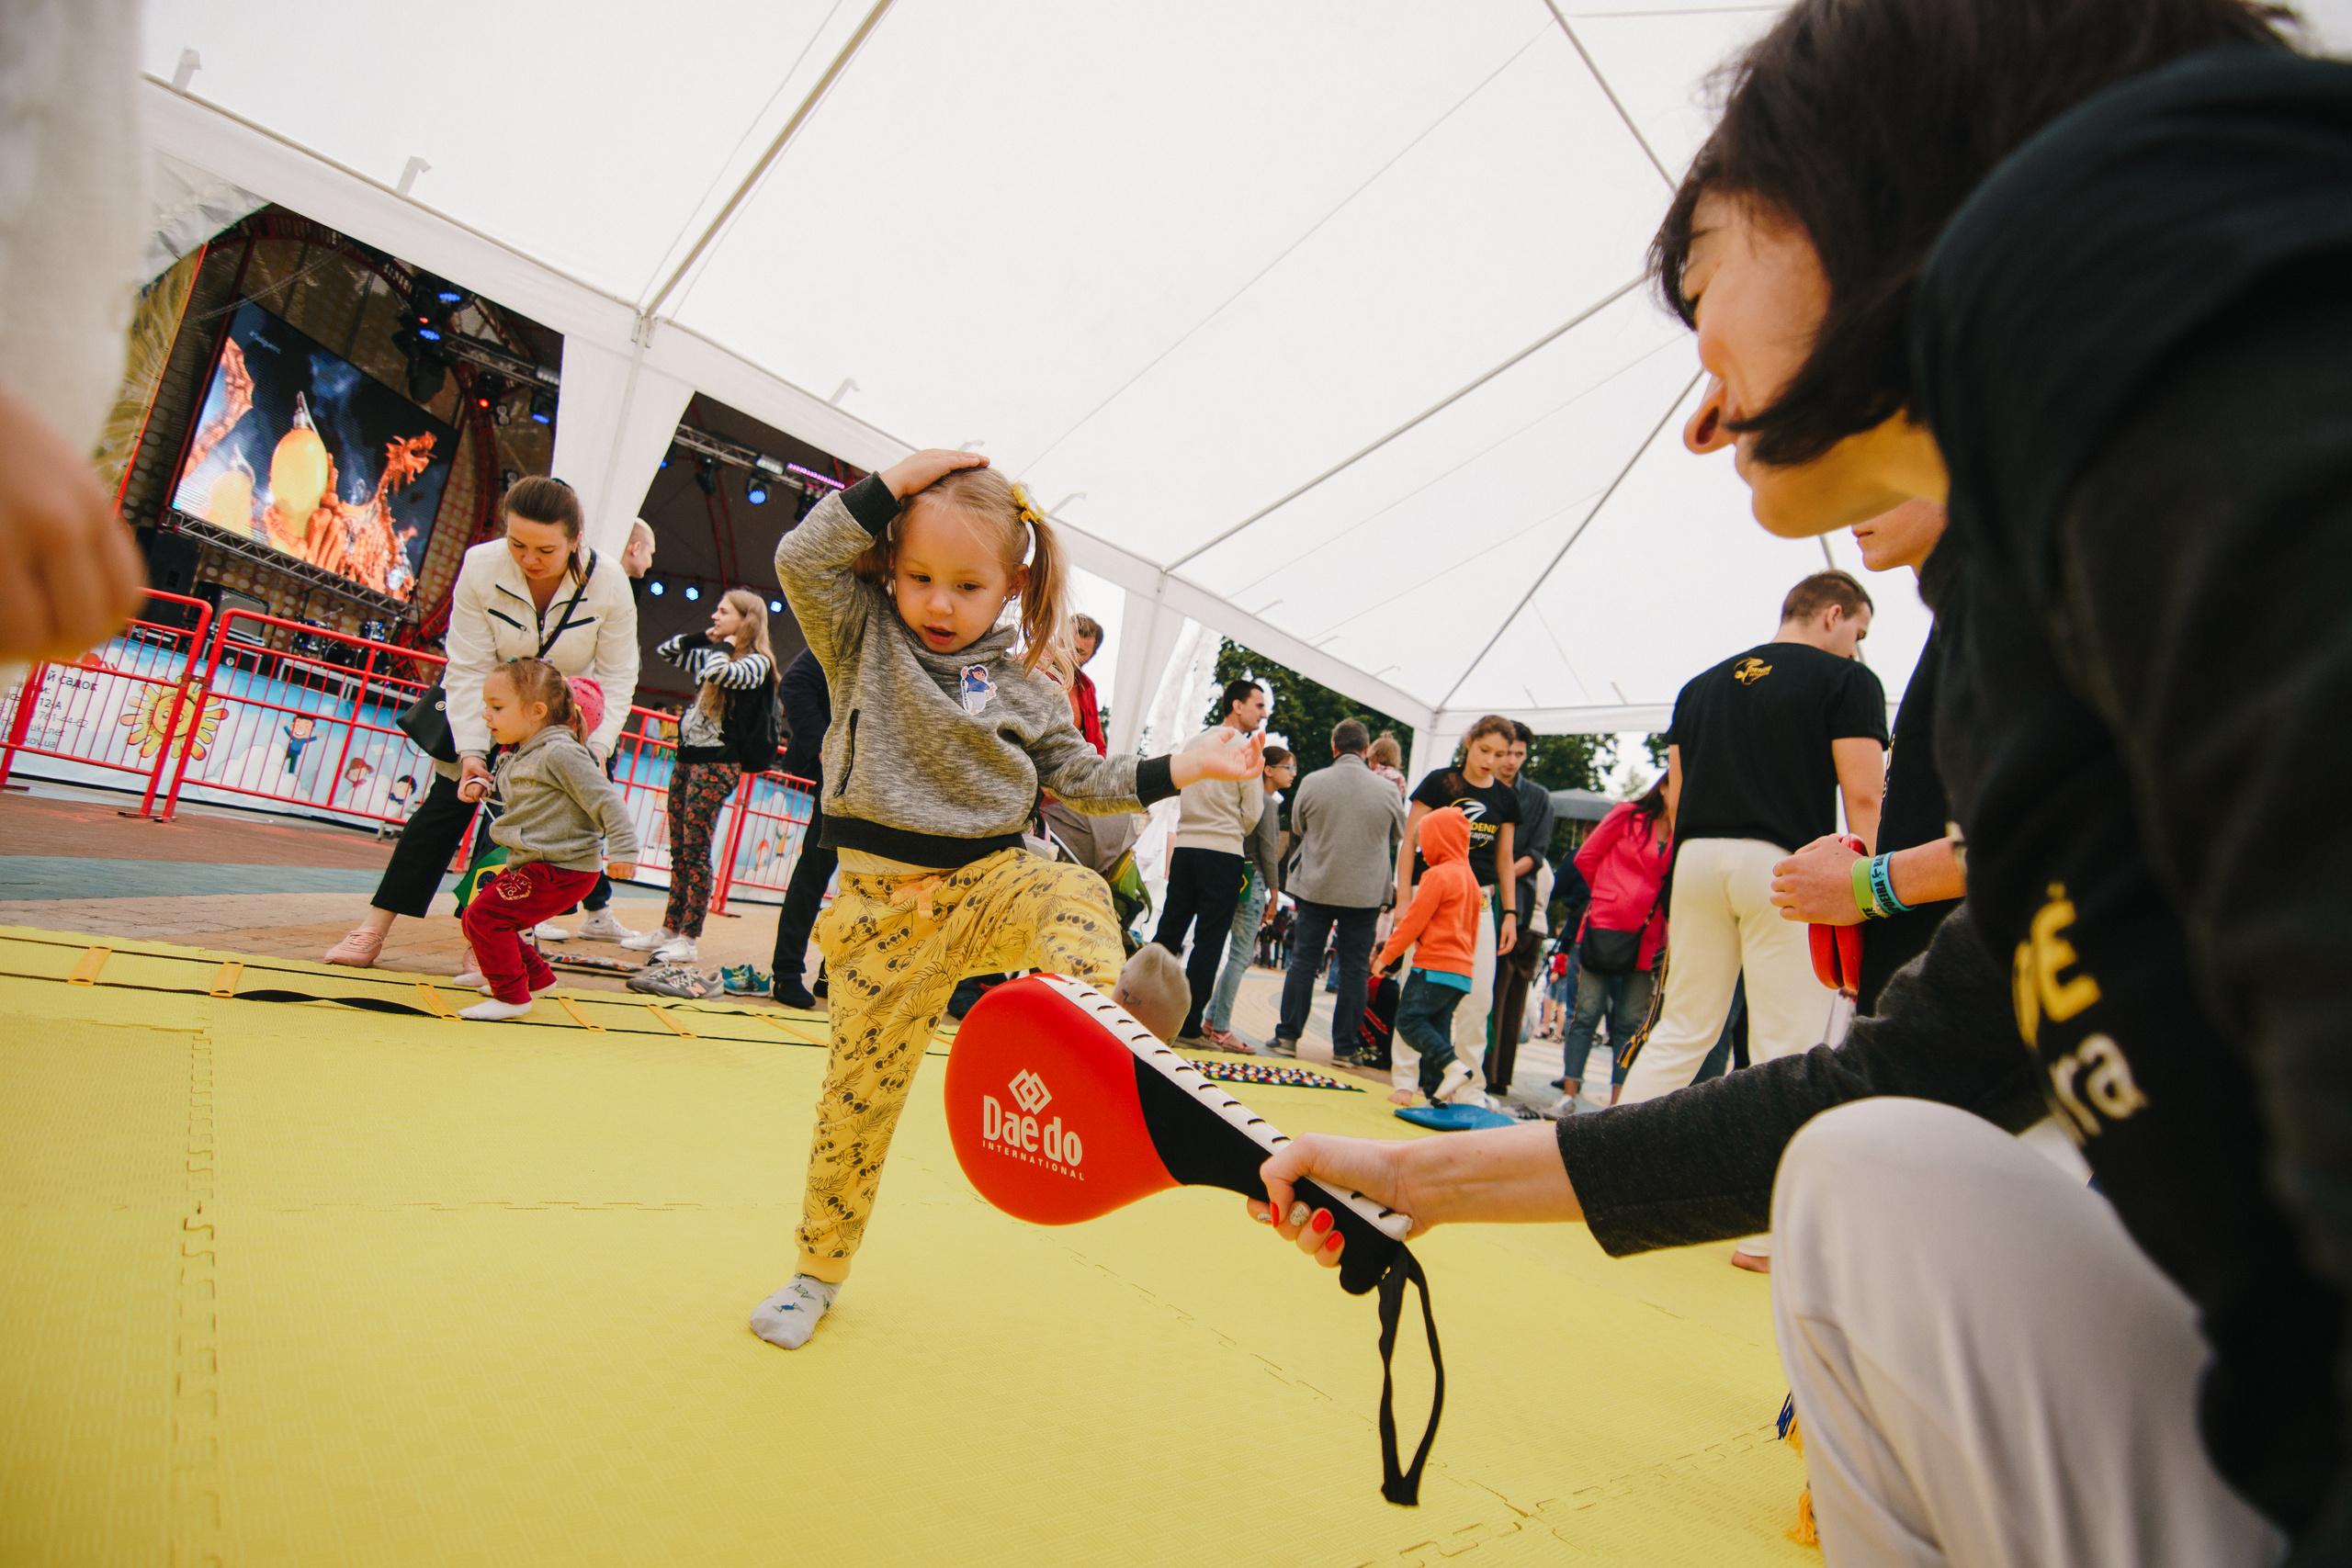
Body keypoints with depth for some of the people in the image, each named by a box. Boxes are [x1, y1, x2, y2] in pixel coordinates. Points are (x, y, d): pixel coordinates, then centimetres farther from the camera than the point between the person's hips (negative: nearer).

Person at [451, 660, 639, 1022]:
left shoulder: (559, 752, -18)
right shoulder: (517, 755, 12)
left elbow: (605, 799, -20)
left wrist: (622, 849, -22)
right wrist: (480, 784, 13)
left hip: (563, 870, -10)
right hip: (528, 863, 10)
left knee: (485, 915, -14)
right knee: (477, 917, 16)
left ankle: (511, 996, 0)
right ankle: (536, 976, 32)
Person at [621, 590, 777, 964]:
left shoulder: (756, 663, -8)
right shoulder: (711, 655, 17)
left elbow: (720, 672, -28)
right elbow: (665, 650, 25)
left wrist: (723, 645, -7)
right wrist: (704, 638, 13)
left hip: (717, 764, -9)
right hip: (687, 758, 9)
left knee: (696, 852, -8)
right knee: (679, 852, 10)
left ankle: (689, 940, -3)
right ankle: (669, 930, 16)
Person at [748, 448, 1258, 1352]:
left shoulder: (1027, 689, 5)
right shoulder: (865, 639, 4)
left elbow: (1081, 779, 12)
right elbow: (802, 559, -9)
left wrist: (1178, 771, 1)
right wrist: (891, 484, -11)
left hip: (988, 879, 1)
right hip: (882, 903, -1)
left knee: (1071, 894, -34)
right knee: (859, 1089, 7)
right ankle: (818, 1271, 27)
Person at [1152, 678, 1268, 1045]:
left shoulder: (1195, 741, 13)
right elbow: (1253, 812, -4)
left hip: (1184, 847, 6)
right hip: (1223, 853, -6)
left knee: (1167, 934, 10)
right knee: (1208, 942, 0)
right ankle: (1188, 1026, 1)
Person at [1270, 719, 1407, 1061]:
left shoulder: (1312, 783, -7)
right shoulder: (1387, 789, -7)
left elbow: (1297, 827, 9)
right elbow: (1400, 836, 9)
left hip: (1315, 888, 0)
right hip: (1366, 892, 0)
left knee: (1303, 960, 10)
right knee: (1355, 968, 8)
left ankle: (1288, 1036, 13)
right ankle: (1345, 1047, 12)